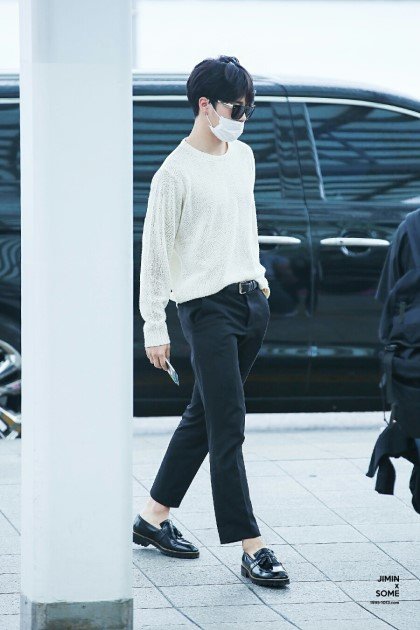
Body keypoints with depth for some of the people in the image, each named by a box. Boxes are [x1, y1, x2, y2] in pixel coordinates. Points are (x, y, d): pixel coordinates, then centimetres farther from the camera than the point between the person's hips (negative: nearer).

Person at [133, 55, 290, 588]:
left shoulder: (243, 156, 11)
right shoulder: (175, 174, -12)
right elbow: (155, 253, -9)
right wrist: (154, 327, -9)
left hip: (252, 302, 8)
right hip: (207, 307, -8)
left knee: (202, 419, 13)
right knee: (229, 428, -9)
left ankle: (153, 518, 24)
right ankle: (252, 548, -9)